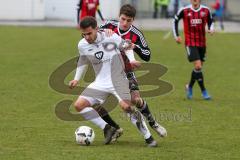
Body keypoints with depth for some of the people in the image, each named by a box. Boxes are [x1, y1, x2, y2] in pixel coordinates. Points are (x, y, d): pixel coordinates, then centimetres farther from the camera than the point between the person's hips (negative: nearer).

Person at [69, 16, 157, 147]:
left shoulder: (111, 38, -15)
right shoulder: (82, 45, -3)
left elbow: (126, 46, 4)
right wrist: (76, 79, 11)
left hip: (117, 79, -4)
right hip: (100, 83, 4)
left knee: (126, 106, -23)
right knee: (78, 105, -11)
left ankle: (148, 137, -8)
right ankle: (107, 128, -3)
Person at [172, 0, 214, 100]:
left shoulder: (206, 10, 0)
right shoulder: (184, 11, -6)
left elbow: (210, 22, 16)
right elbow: (175, 21, 9)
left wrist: (211, 29, -6)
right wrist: (176, 36, 3)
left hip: (202, 43, 4)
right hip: (190, 43, -4)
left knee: (198, 67, 10)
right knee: (198, 66, -15)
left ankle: (189, 87, 34)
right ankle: (203, 91, -7)